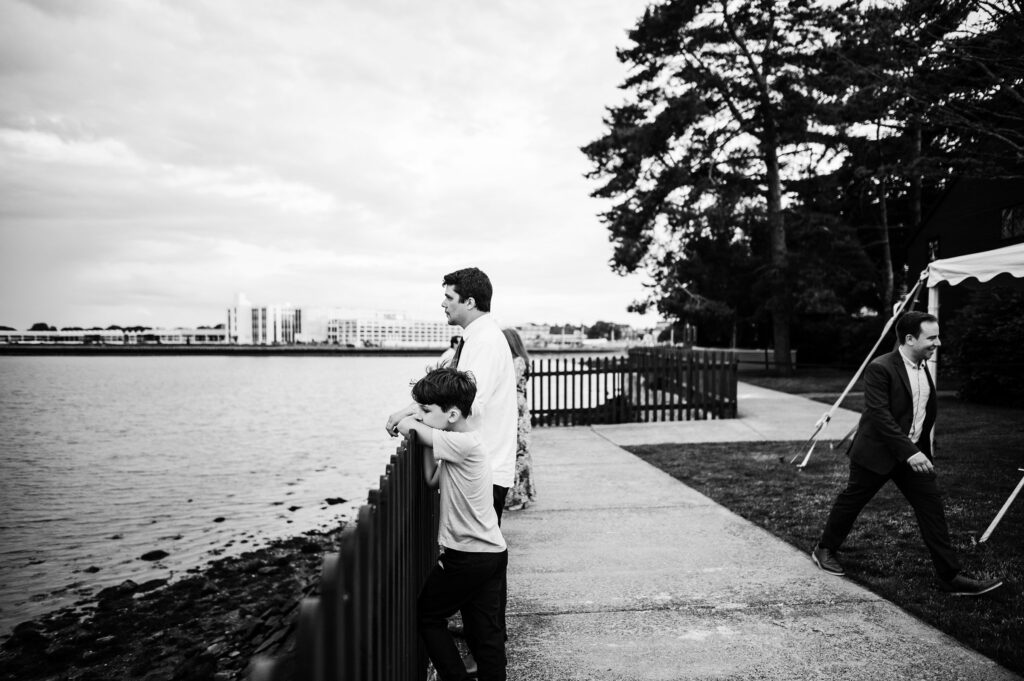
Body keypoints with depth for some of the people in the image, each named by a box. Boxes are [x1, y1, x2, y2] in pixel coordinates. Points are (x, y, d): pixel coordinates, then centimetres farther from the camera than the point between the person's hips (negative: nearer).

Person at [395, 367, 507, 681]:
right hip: (493, 553, 8)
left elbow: (405, 427, -20)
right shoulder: (461, 441, 7)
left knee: (425, 615, 11)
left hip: (467, 557, -8)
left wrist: (414, 423, 4)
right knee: (485, 634, 12)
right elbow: (432, 480, 11)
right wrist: (425, 431, 4)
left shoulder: (464, 444, -21)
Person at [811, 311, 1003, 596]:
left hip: (914, 453, 7)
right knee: (852, 501, 8)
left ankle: (951, 576, 5)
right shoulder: (880, 369, -21)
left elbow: (926, 413, 16)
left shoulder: (923, 367, 5)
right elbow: (879, 415, -26)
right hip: (877, 452, -7)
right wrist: (909, 452, -30)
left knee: (932, 506, 0)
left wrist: (921, 450, 18)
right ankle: (824, 550, 28)